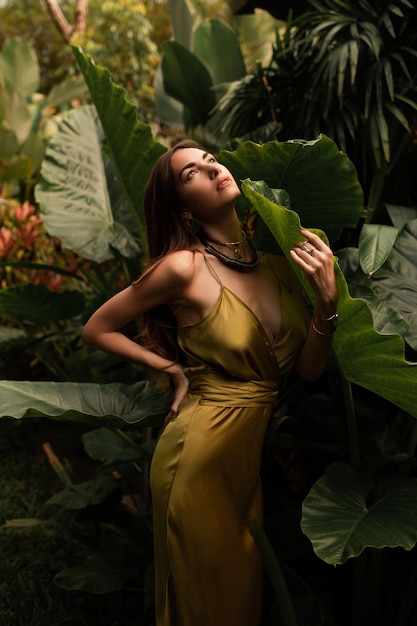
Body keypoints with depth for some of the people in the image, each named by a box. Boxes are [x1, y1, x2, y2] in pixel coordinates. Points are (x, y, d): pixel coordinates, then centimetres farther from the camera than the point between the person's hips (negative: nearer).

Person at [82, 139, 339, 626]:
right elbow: (97, 329, -3)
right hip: (204, 450, -5)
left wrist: (327, 299, -17)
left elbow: (308, 368, -3)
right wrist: (173, 369, -4)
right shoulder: (184, 266, -16)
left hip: (263, 448, 5)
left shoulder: (276, 256, -1)